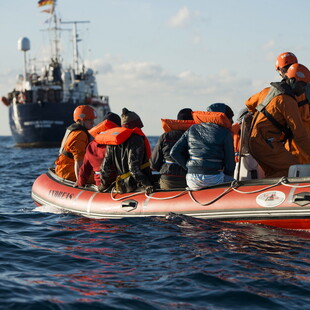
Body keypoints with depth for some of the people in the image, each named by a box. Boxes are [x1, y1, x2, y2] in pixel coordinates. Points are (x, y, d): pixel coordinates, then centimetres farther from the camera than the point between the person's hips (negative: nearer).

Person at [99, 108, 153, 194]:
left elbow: (105, 166, 13)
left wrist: (104, 184, 25)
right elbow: (134, 167, -18)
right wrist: (146, 184, -18)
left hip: (121, 188, 8)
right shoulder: (136, 139, -8)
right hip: (136, 186, -8)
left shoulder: (111, 142, 13)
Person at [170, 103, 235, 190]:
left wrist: (189, 168, 14)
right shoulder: (225, 133, 0)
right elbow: (230, 161, 0)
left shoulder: (192, 129, 12)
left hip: (191, 180, 5)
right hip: (213, 179, -5)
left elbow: (174, 152, 7)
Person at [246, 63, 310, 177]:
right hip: (266, 144, -10)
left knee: (274, 175, 15)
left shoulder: (271, 89, 14)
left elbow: (249, 103, 30)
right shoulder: (288, 101, -14)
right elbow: (299, 132, -14)